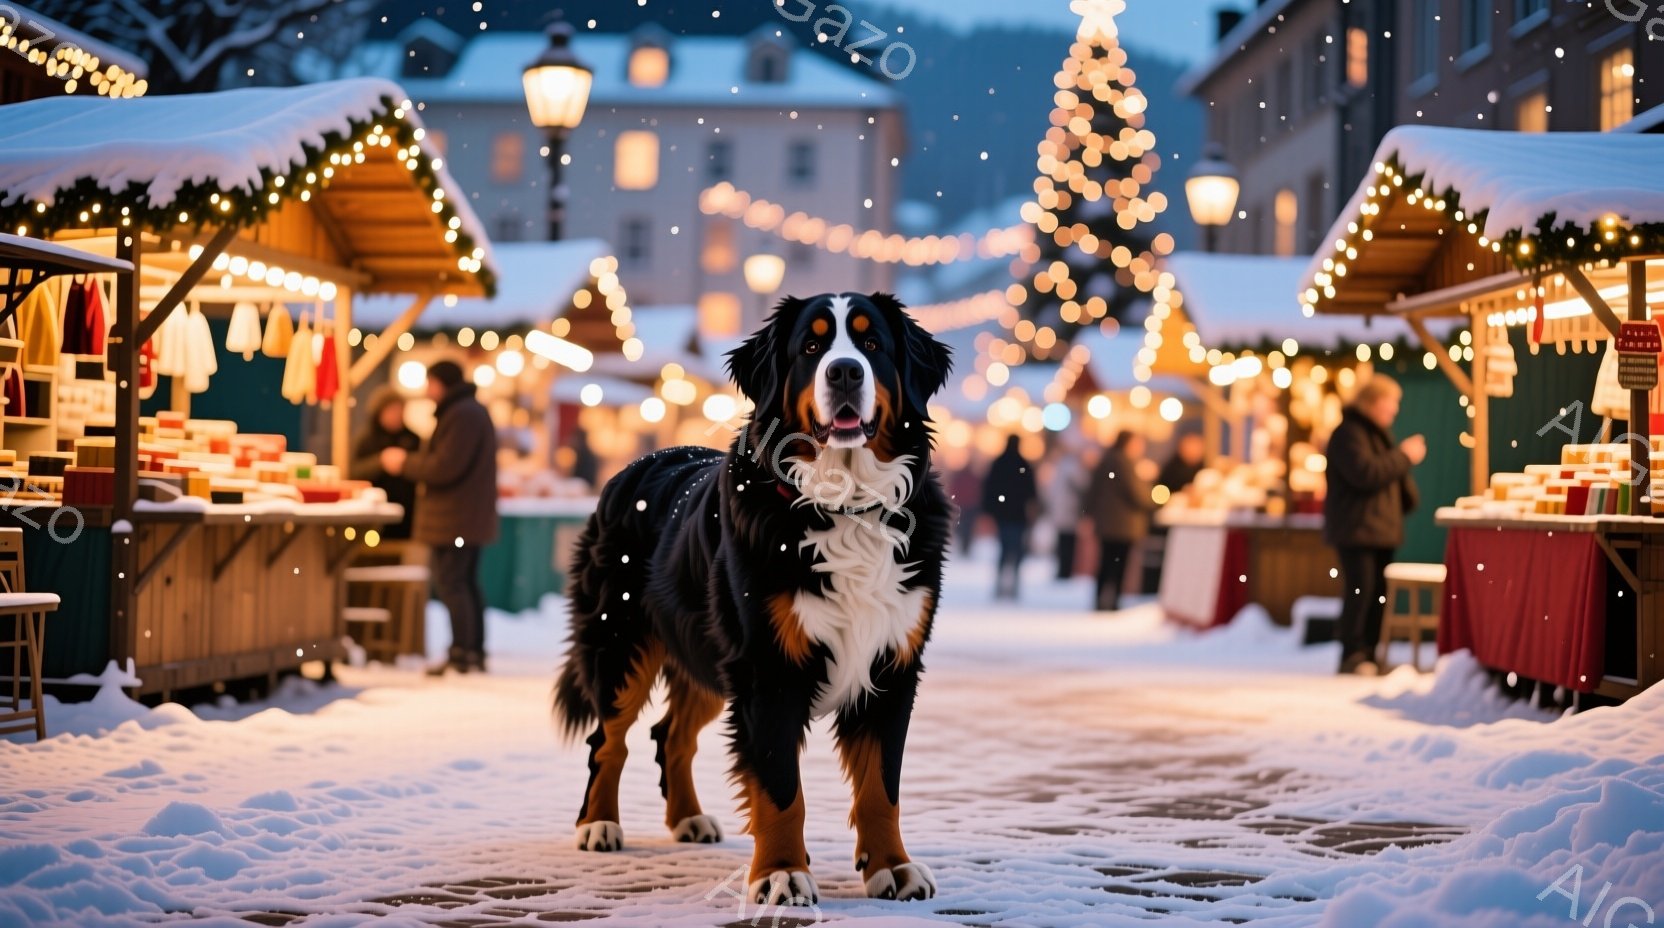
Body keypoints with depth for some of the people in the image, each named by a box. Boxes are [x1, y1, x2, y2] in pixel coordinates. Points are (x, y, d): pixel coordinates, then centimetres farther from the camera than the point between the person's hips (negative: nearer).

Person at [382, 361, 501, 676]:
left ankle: (461, 655, -12)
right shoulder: (473, 411, 19)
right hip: (470, 517, 11)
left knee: (450, 583, -10)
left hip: (454, 518, -11)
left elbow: (445, 466, -21)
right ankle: (475, 652, 16)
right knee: (467, 582, 13)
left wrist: (405, 463, -9)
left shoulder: (461, 415, -16)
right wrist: (412, 463, 11)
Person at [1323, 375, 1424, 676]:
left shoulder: (1379, 433, 20)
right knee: (1361, 591, -13)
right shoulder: (1349, 433, -11)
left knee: (1378, 594, 6)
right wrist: (1404, 456, -16)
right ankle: (1352, 657, -9)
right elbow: (1365, 473, -24)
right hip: (1356, 528, -9)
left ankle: (1369, 656, 10)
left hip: (1381, 527, 9)